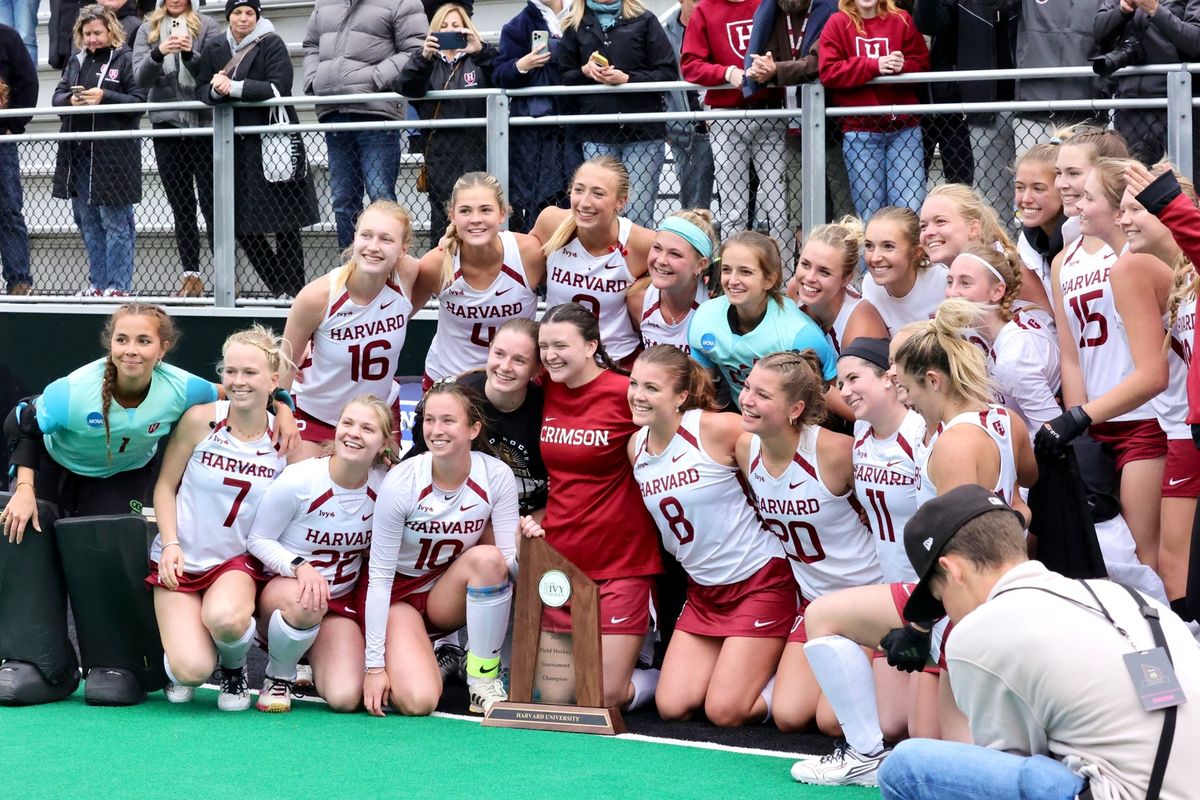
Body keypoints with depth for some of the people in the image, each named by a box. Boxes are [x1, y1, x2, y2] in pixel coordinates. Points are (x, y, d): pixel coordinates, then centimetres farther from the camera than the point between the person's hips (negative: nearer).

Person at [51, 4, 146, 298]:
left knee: (115, 222, -3)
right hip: (77, 152, 7)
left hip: (112, 153, -7)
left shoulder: (125, 59, -3)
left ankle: (119, 285, 0)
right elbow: (57, 96, 14)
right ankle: (98, 283, 18)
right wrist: (71, 100, -8)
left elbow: (140, 100, -9)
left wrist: (105, 96, -20)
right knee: (87, 221, 10)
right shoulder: (76, 61, 15)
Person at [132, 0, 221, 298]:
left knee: (210, 200, -5)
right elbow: (141, 78, 0)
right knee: (181, 205, 6)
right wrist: (158, 53, -19)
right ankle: (190, 274, 9)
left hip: (203, 123, -3)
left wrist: (190, 54, -22)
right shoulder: (148, 29, 10)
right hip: (167, 125, 3)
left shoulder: (205, 26, 2)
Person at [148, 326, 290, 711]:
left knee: (225, 618, -36)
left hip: (238, 561, 1)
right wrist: (171, 544, -11)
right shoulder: (199, 420, -8)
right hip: (182, 561, -1)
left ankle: (234, 668, 2)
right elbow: (165, 485, 0)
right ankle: (179, 664, 20)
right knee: (193, 671, -21)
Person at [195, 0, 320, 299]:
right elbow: (201, 90, 10)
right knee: (241, 226, 4)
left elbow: (279, 88, -15)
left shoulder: (271, 45, -4)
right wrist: (216, 90, -13)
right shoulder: (215, 50, 11)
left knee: (284, 224, -3)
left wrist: (233, 87, -17)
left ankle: (294, 290, 4)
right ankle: (279, 289, 14)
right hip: (234, 146, 5)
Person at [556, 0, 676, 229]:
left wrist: (627, 79, -11)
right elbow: (563, 76, 15)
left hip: (643, 131, -2)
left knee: (639, 216, -8)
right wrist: (585, 72, -5)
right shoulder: (575, 25, 14)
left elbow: (669, 72, 1)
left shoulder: (643, 20, 7)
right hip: (597, 133, 2)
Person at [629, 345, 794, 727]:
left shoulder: (717, 429, -19)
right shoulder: (636, 446, 2)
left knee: (725, 712, -10)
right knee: (671, 707, 1)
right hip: (703, 591, 7)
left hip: (760, 581, -7)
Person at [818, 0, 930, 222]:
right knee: (871, 213, 0)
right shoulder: (837, 24, 3)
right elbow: (828, 72, -7)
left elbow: (922, 62, 7)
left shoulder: (902, 20, 8)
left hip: (904, 126, 1)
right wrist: (874, 65, -14)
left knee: (911, 210, -6)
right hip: (860, 130, -1)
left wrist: (903, 65, -15)